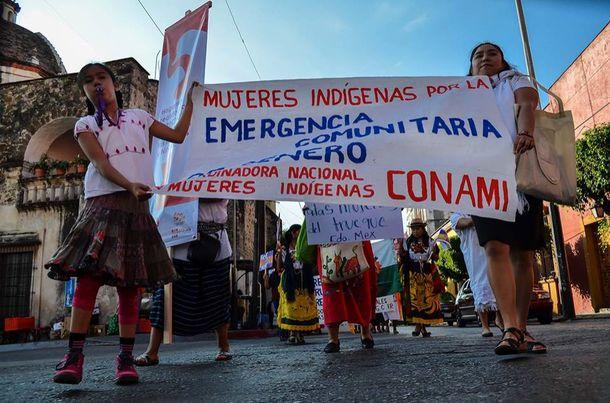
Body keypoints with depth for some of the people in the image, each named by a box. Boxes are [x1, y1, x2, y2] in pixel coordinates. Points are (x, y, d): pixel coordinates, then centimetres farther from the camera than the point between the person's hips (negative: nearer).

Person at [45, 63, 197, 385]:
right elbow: (101, 164, -5)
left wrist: (189, 99, 23)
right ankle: (74, 355, -7)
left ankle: (126, 358, 4)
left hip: (137, 208, 2)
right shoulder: (85, 125, 12)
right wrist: (131, 186, -22)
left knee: (129, 286, 1)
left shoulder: (139, 117, 21)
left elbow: (178, 135, 21)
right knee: (89, 278, -12)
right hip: (102, 204, -2)